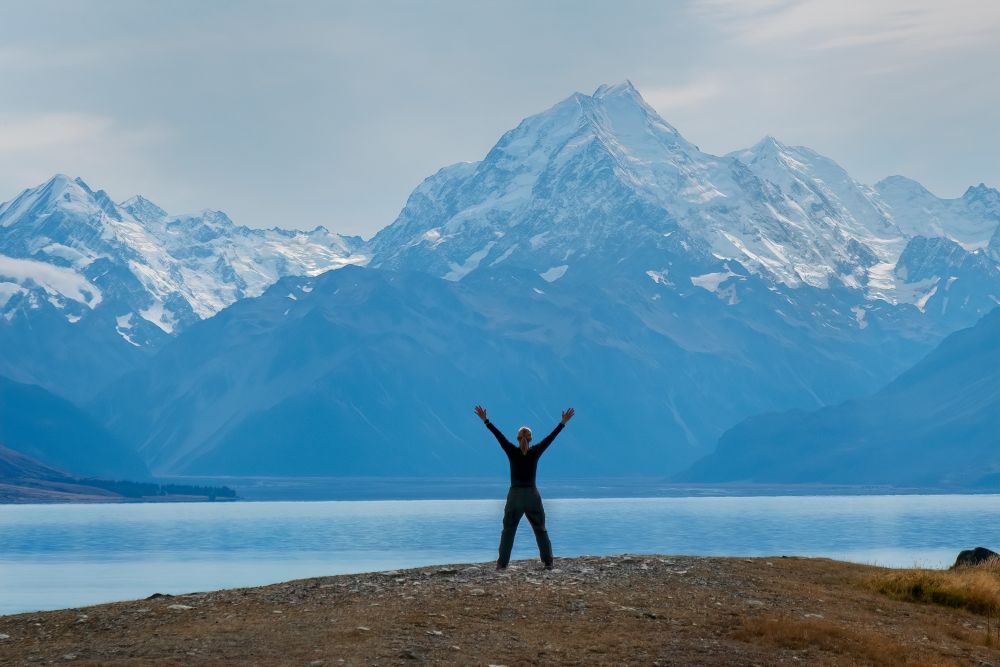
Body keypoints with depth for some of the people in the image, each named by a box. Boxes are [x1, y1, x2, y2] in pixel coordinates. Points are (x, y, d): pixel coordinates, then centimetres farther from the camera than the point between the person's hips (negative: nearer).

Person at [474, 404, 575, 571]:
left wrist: (485, 420, -2)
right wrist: (563, 422, 4)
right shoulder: (535, 452, -3)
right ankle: (548, 562, 6)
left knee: (508, 531, 6)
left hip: (515, 496, -1)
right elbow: (550, 438, 0)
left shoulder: (512, 452, -5)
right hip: (532, 496, 1)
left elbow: (499, 435, -4)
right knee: (540, 530, 11)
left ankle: (502, 563, 0)